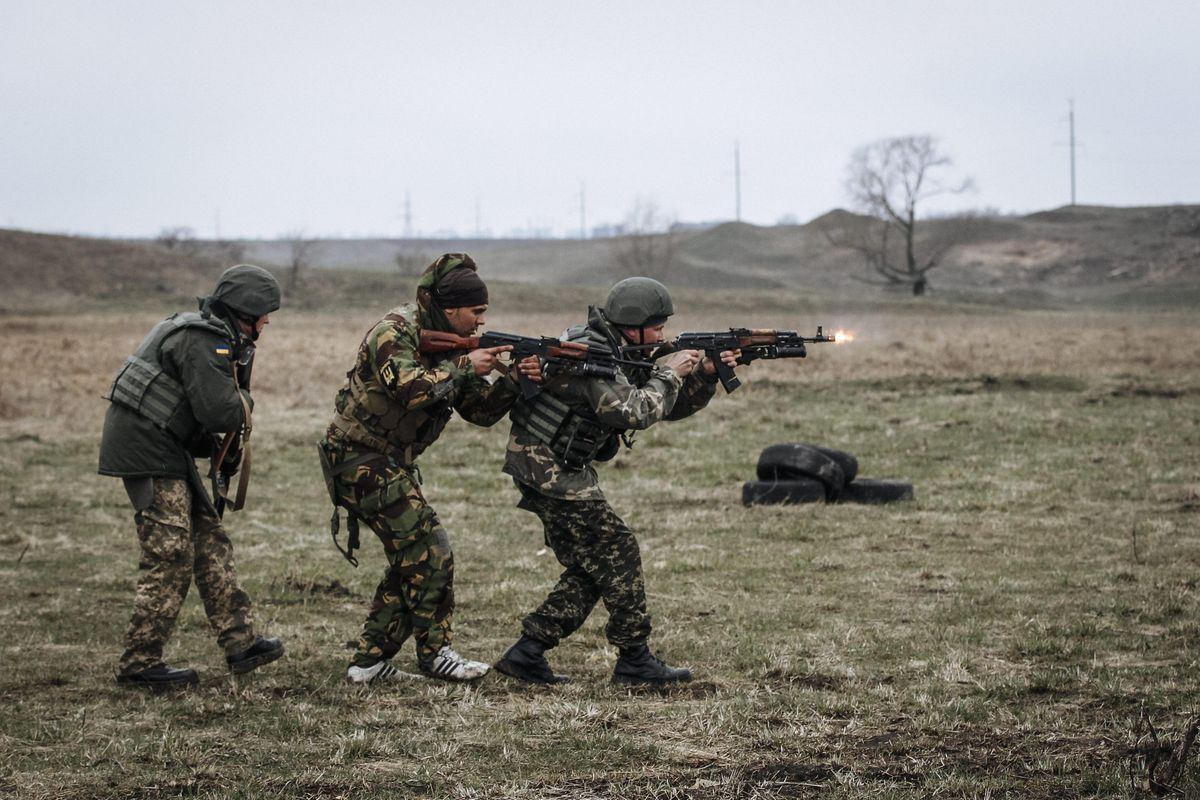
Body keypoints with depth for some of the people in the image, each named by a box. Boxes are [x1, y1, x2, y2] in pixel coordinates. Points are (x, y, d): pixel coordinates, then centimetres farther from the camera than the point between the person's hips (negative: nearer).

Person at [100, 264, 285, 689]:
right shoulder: (201, 342, -18)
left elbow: (207, 407, 20)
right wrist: (243, 399, -4)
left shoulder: (212, 336, 14)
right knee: (170, 557, -7)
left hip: (167, 447, 10)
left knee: (210, 541, 11)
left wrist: (220, 451, 6)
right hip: (147, 450, -10)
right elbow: (221, 412, -25)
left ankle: (240, 642, 15)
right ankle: (139, 664, -2)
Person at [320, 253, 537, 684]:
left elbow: (480, 410, 6)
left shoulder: (449, 343, 9)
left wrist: (515, 381, -11)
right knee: (429, 551, -12)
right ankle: (435, 653, -3)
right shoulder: (394, 333, -18)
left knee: (411, 561, 8)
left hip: (394, 462, 10)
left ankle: (369, 660, 13)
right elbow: (411, 389, -34)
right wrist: (464, 366, -24)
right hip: (362, 458, -10)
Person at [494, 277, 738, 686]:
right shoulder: (591, 353, -20)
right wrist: (669, 373, -15)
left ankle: (527, 654, 8)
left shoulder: (627, 356, 12)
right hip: (548, 467, -10)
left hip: (558, 471, 10)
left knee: (587, 570, 10)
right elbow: (634, 412, -27)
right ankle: (634, 660, 0)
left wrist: (706, 374, -1)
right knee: (617, 552, -6)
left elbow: (672, 406, 15)